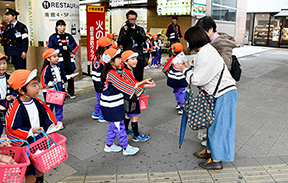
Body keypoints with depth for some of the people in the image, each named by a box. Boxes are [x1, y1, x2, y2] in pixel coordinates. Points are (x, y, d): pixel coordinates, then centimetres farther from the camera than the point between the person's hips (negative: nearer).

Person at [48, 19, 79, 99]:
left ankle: (71, 92, 20)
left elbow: (75, 45, 9)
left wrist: (67, 48, -7)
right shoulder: (53, 37, 2)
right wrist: (61, 49, -9)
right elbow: (50, 49, -4)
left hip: (69, 60, 4)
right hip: (59, 61, -4)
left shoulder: (69, 36, 15)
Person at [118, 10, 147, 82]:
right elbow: (120, 42, -5)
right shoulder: (124, 29, 8)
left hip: (139, 57, 1)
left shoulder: (140, 29, 11)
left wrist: (136, 31, -21)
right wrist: (125, 32, -16)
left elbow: (144, 38, -8)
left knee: (139, 79, 5)